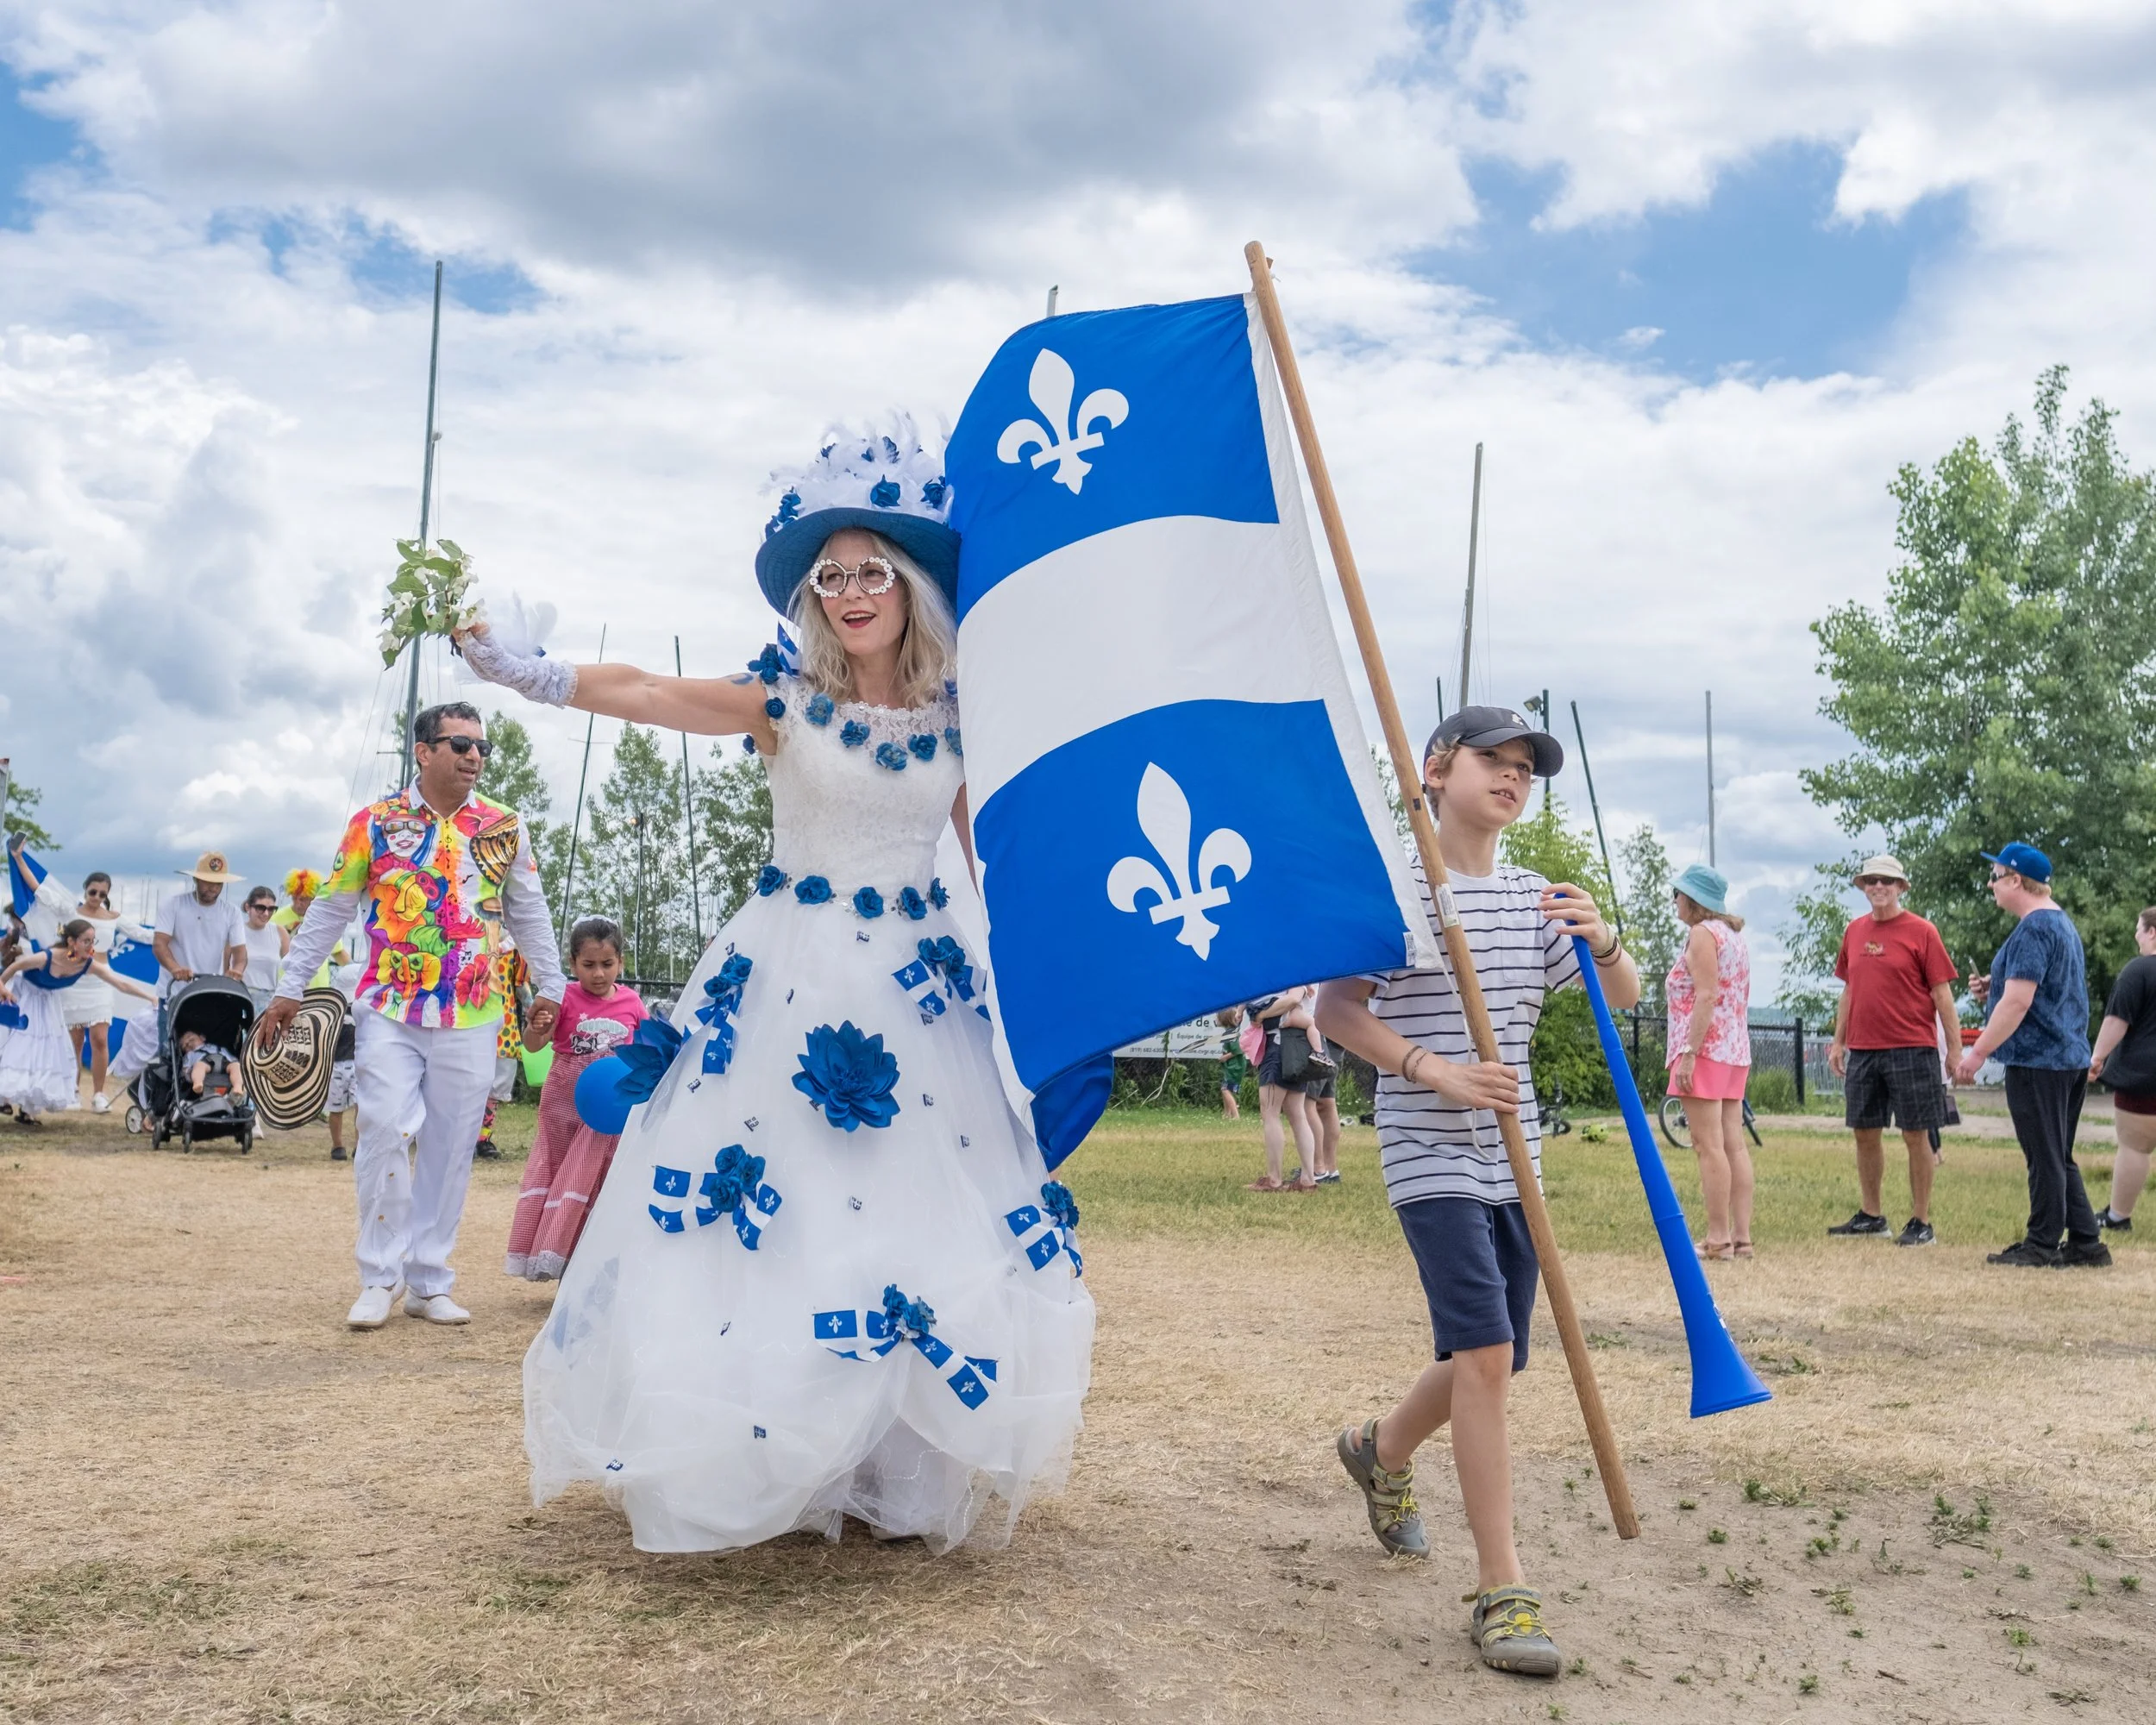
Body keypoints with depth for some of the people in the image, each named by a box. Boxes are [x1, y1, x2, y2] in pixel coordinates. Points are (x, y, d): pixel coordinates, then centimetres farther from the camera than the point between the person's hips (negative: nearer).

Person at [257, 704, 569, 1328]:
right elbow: (329, 910, 6)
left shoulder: (505, 827, 6)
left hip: (471, 1019, 2)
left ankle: (429, 1282, 16)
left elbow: (529, 915, 14)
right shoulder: (374, 823, 1)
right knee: (386, 1130, -13)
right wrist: (289, 989, 4)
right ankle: (380, 1277, 2)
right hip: (390, 1011, -2)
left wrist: (551, 987, 9)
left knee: (451, 1148, 5)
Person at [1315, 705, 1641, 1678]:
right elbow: (1335, 1010, -10)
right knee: (1485, 1352, -17)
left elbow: (1622, 999, 11)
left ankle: (1381, 1451, 44)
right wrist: (1436, 1072, -21)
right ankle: (1502, 1592, -8)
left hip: (1511, 1160, 7)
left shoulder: (1535, 898, 10)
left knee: (1488, 1361, 14)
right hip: (1430, 1157, -7)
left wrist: (1604, 944, -11)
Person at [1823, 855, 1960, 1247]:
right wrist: (1838, 1042, 15)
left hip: (1912, 1049, -5)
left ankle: (1921, 1223, 7)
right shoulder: (1854, 931, 11)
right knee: (1864, 1133, 10)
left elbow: (1942, 994, -6)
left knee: (1916, 1135, 0)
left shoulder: (1920, 931, -5)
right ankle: (1870, 1215, 21)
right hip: (1862, 1050, 6)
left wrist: (1955, 1047, -9)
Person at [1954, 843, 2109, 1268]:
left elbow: (2018, 1001, -23)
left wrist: (1977, 1053, -19)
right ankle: (2085, 1244, 17)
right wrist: (1994, 990, 12)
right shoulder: (2062, 923, 16)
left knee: (2045, 1158, -2)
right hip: (2070, 1058, 10)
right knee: (2058, 1158, 15)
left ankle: (2042, 1246, 4)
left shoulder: (2032, 929, -17)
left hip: (2037, 1061, -10)